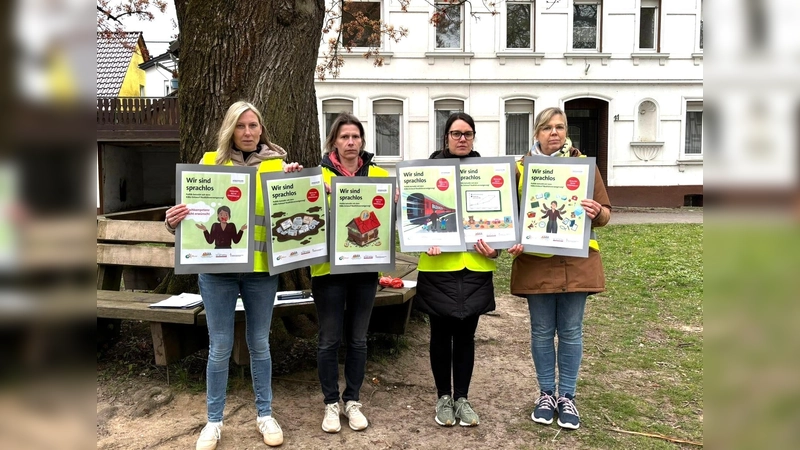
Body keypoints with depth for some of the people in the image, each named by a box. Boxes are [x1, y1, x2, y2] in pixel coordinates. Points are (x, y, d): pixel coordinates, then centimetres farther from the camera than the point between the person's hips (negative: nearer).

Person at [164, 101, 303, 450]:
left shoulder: (276, 164, 5)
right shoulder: (211, 161, 3)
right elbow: (195, 206, 5)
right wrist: (175, 221, -15)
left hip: (261, 268, 1)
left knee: (259, 343, 12)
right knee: (220, 346, 7)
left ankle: (264, 414, 28)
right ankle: (214, 420, 24)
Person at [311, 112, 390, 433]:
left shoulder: (378, 175, 6)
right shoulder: (319, 175, -1)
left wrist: (392, 204, -11)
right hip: (328, 266, -2)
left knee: (357, 338, 12)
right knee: (329, 339, 6)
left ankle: (352, 401, 26)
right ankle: (331, 403, 22)